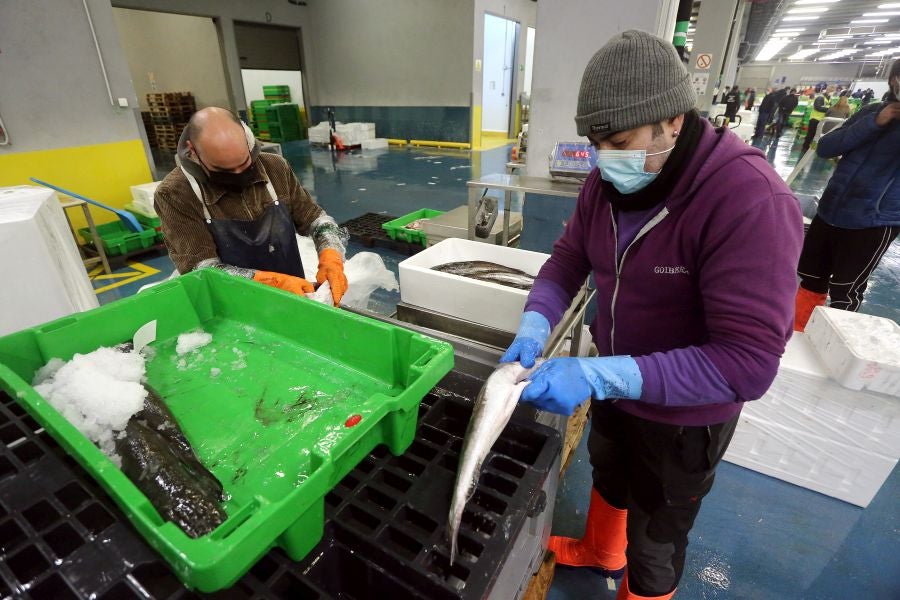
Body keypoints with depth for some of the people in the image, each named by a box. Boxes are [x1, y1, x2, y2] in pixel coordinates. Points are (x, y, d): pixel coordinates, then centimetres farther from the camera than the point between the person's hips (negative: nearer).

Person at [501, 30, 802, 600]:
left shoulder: (750, 202, -31)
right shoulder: (608, 181, -9)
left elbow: (748, 362, -33)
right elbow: (569, 257, -2)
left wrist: (602, 376, -42)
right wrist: (534, 327, -21)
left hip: (683, 416, -6)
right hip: (614, 382, 7)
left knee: (654, 542, 18)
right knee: (608, 474, 33)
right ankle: (600, 551, 65)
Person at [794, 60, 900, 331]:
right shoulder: (872, 111, 8)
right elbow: (824, 148, -1)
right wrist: (874, 122, -11)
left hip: (874, 222, -4)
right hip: (829, 211, 4)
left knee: (845, 293, 4)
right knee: (812, 280, 14)